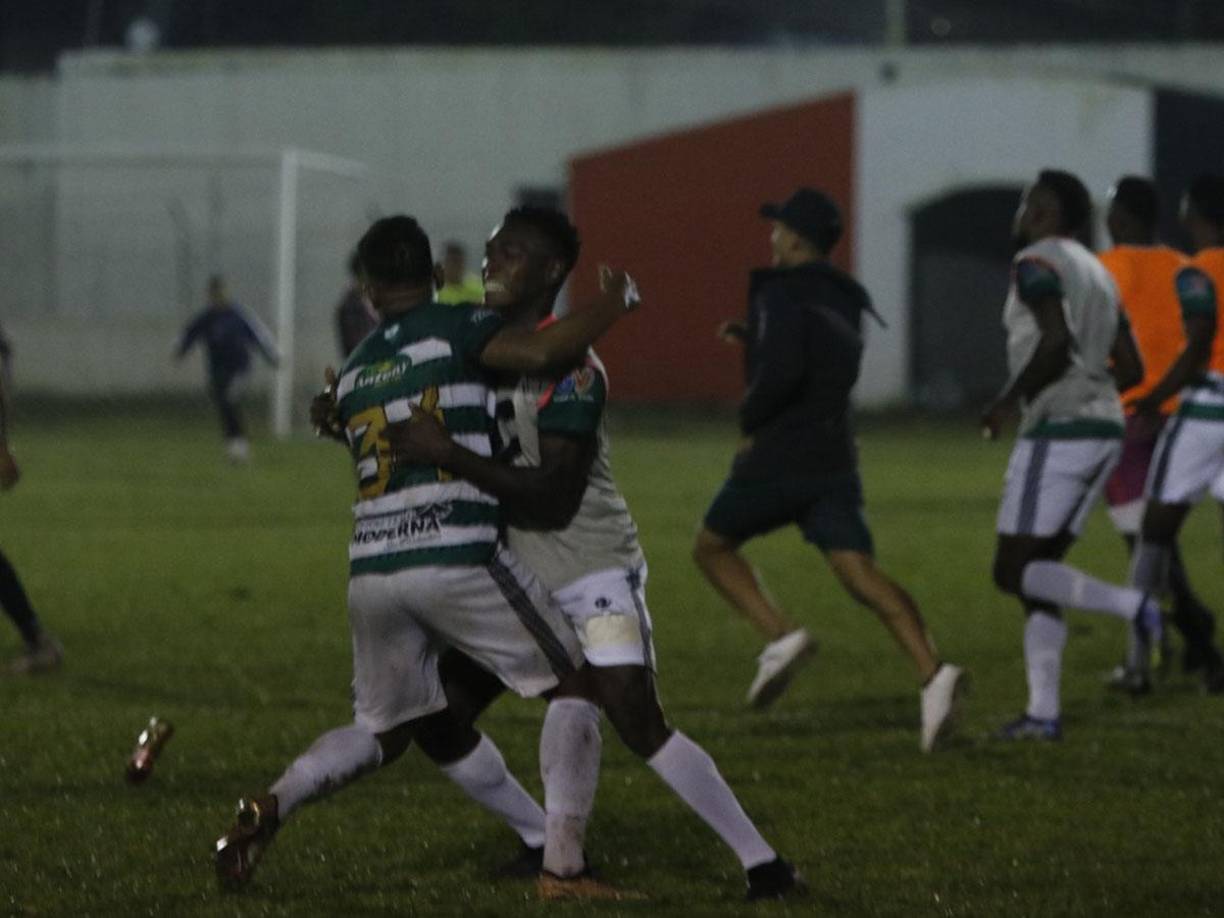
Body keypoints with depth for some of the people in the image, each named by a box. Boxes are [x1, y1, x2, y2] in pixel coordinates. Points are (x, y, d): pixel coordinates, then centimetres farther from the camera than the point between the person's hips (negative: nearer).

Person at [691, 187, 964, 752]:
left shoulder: (782, 293, -9)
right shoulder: (842, 298, 17)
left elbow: (782, 371, -24)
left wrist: (750, 419, -7)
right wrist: (752, 339, 26)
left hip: (778, 460, -7)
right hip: (834, 462, 7)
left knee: (712, 548, 15)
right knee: (859, 574, -7)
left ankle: (781, 637, -6)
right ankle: (932, 674, -29)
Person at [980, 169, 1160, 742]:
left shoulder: (1038, 264, -8)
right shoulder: (1096, 273, 19)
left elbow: (1057, 341, -23)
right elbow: (1131, 370, 19)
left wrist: (1009, 400, -11)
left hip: (1058, 431, -9)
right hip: (1103, 429, 9)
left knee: (1014, 573, -5)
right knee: (1038, 575, 11)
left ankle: (1130, 606, -19)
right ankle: (1043, 712, 5)